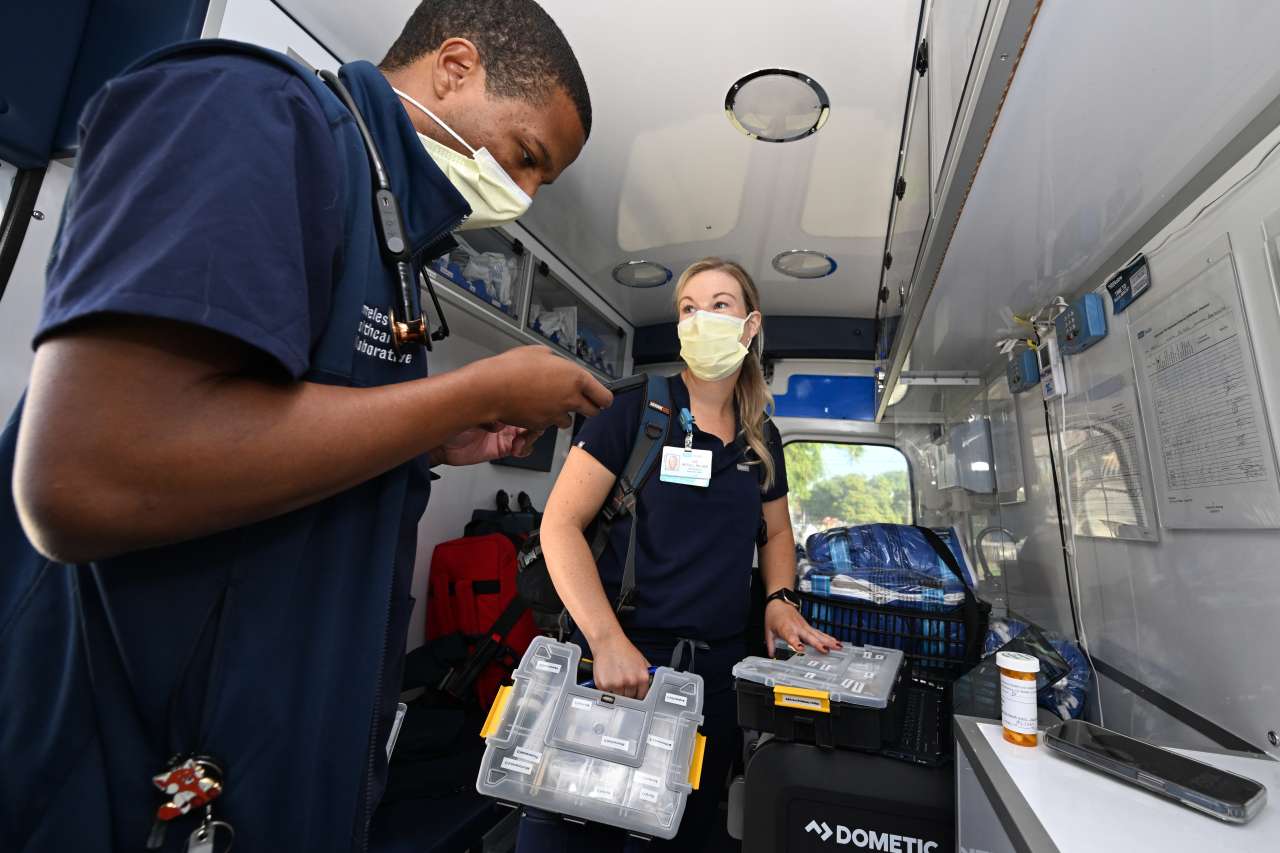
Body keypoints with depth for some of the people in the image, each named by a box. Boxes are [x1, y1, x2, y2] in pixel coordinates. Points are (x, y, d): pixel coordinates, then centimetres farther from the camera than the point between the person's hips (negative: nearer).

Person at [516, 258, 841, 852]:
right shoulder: (636, 408, -10)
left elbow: (776, 531, 21)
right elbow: (560, 525, -13)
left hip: (720, 664, 5)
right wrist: (608, 640, -22)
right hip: (621, 655, -4)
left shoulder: (762, 437, 7)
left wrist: (780, 600, 2)